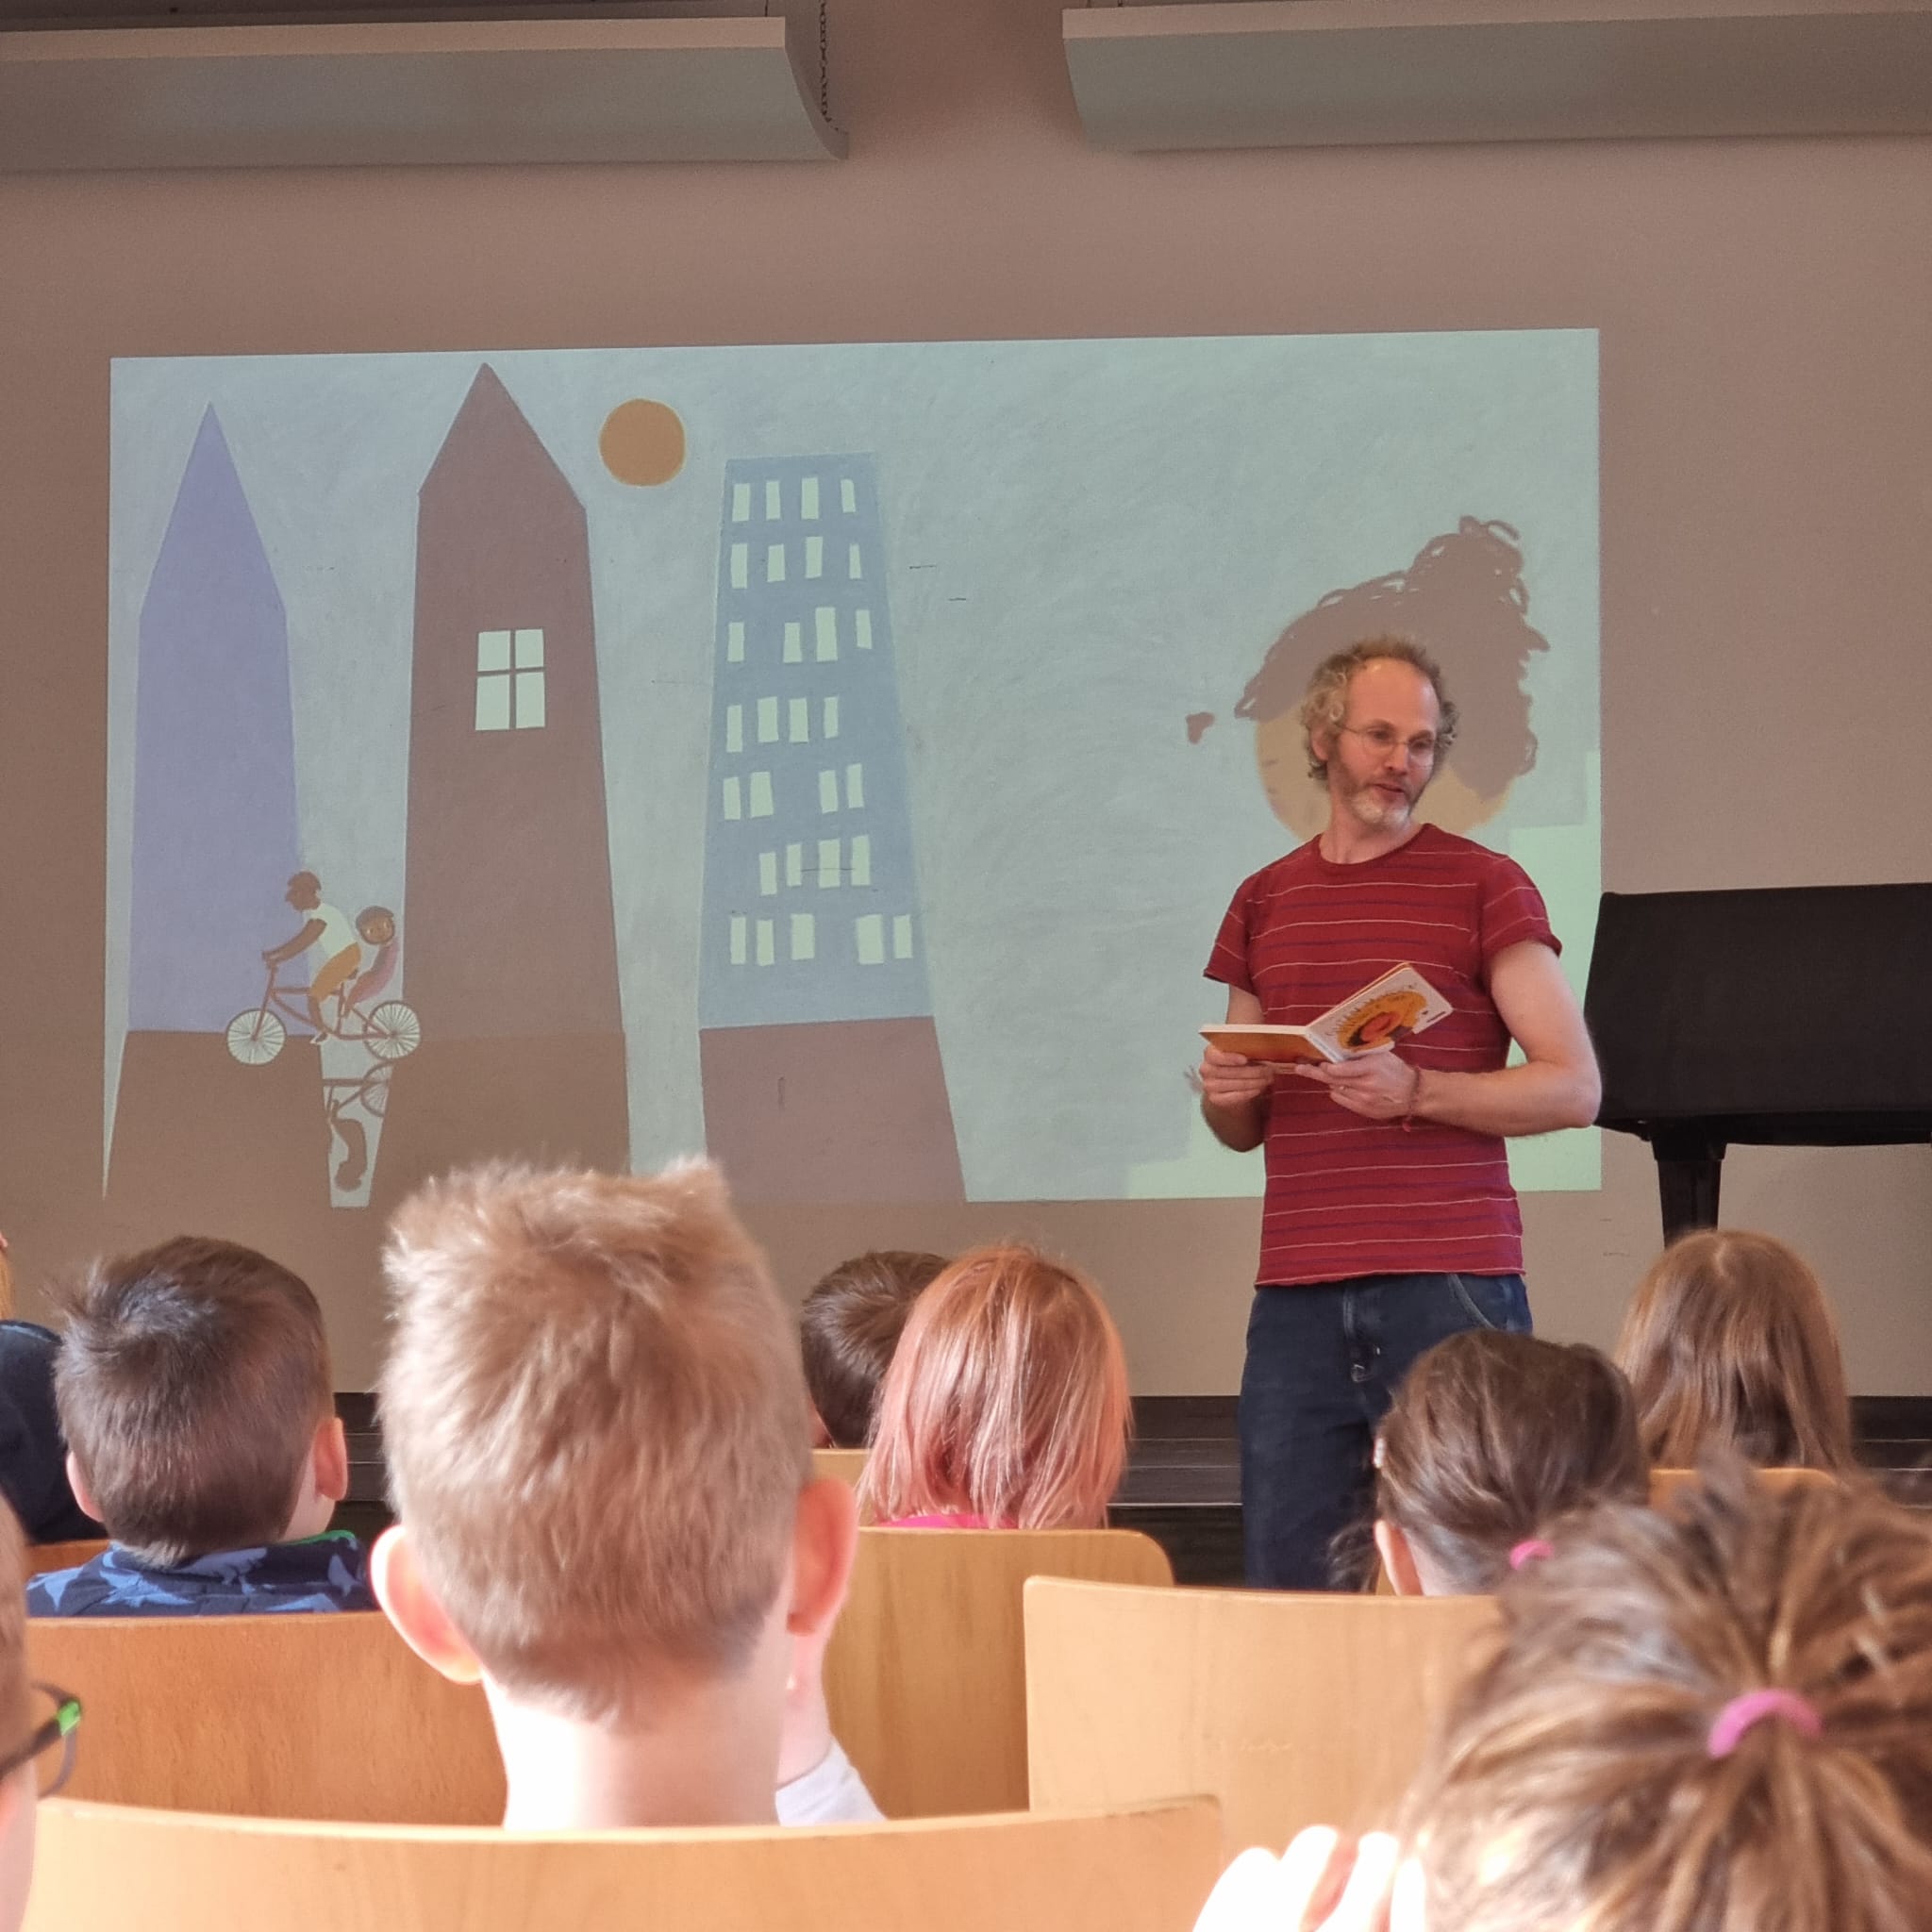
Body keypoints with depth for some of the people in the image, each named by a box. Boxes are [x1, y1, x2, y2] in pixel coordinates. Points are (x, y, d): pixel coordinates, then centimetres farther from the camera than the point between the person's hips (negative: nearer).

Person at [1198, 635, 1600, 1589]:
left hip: (1450, 1287, -4)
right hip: (1297, 1294, 4)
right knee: (1284, 1574, -1)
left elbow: (1574, 1088, -3)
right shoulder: (1264, 902, 17)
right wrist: (1224, 1092, 0)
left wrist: (1414, 1091, -16)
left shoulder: (1484, 886, 3)